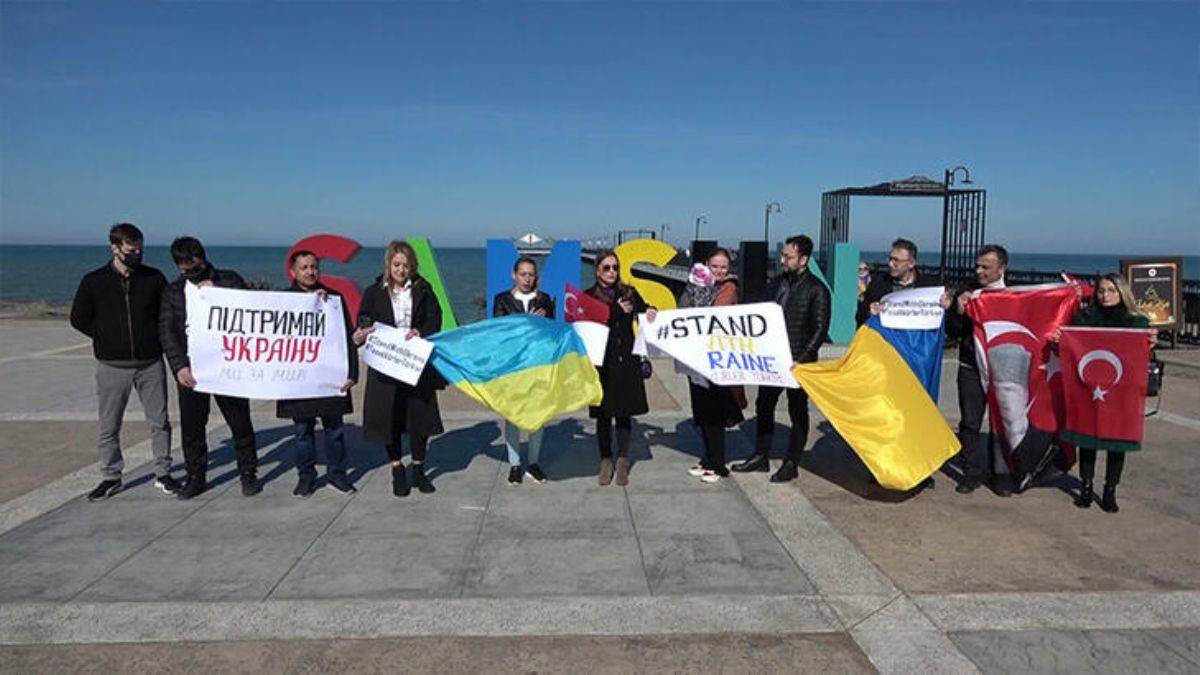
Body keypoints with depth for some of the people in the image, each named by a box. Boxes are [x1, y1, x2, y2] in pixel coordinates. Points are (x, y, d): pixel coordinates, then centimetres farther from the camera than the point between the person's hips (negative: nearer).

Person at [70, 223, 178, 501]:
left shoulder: (154, 278, 2)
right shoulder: (94, 281, -1)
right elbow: (79, 319, 6)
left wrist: (154, 339, 2)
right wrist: (107, 339, 3)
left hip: (150, 363, 1)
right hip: (112, 366, 0)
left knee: (159, 421, 6)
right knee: (109, 426, 6)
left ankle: (163, 473, 18)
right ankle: (110, 477, 21)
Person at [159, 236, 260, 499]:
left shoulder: (229, 280, 4)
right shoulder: (173, 291, 9)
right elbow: (166, 332, 2)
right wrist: (179, 366, -9)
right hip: (191, 371, 2)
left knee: (240, 422, 3)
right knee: (191, 426, 7)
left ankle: (248, 473, 18)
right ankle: (196, 477, 22)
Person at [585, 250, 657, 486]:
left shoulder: (629, 293, 9)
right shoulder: (589, 296, 3)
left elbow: (644, 310, 12)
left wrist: (651, 312, -8)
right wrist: (619, 311, -10)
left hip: (626, 361, 1)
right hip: (602, 361, -1)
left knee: (624, 412, 4)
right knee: (603, 413, 4)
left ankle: (623, 461, 15)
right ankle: (606, 460, 17)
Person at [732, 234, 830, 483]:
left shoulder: (816, 290, -10)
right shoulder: (777, 283, 9)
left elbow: (820, 329, -12)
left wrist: (802, 359, -19)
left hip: (798, 362, -7)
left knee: (797, 412, 5)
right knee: (763, 406, 12)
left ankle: (792, 464, 15)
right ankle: (760, 457, 25)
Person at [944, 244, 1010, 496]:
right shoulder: (965, 293, 4)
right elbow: (952, 332, 1)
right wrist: (958, 312, -15)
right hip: (971, 368, 1)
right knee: (969, 422, 3)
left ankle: (1001, 473, 20)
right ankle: (972, 471, 15)